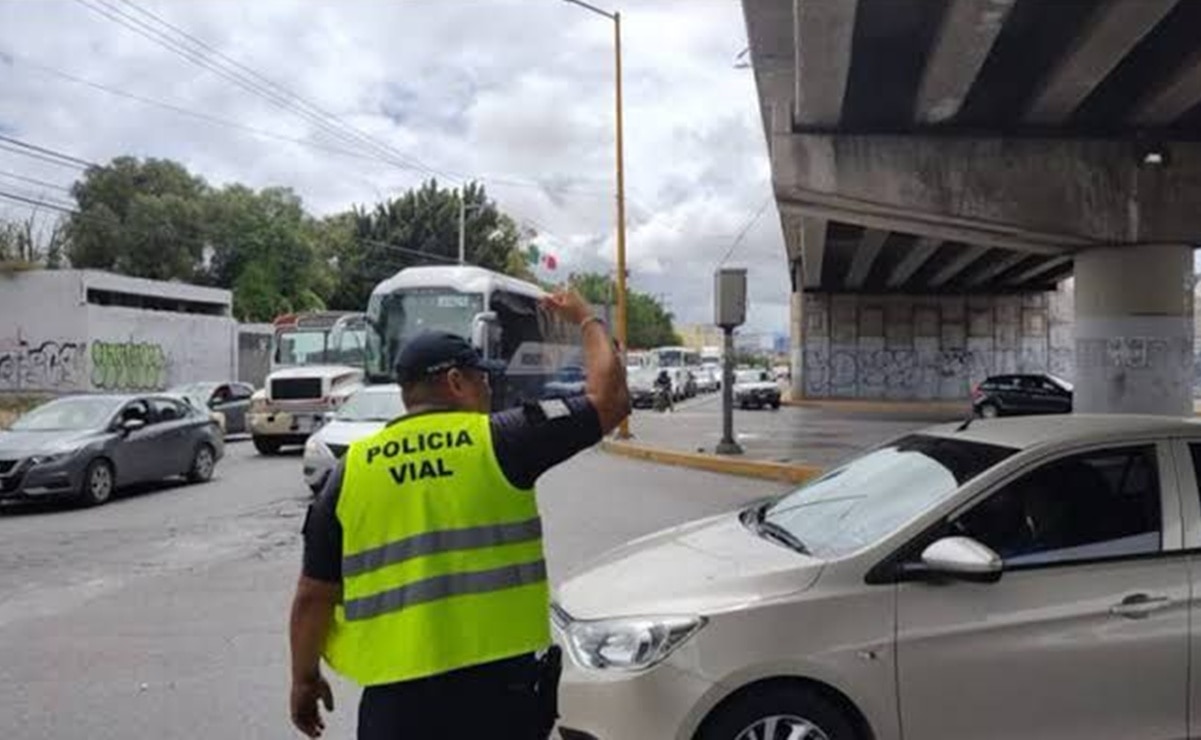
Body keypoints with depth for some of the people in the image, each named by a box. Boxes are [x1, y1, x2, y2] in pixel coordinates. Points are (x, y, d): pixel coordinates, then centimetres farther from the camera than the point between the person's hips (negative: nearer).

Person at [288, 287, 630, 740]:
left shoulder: (352, 469, 1)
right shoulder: (499, 441, -6)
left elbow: (313, 595, 3)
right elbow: (611, 399, -1)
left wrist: (304, 678, 19)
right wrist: (587, 320, 15)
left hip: (397, 693, 2)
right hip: (503, 679, -1)